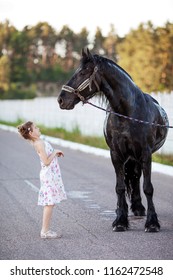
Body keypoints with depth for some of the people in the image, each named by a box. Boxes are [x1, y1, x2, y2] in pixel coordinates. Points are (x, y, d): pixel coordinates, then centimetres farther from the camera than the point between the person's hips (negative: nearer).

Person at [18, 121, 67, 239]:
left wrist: (56, 153, 8)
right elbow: (46, 161, -22)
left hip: (51, 175, 10)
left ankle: (46, 230, 14)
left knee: (50, 203, 11)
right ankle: (45, 231, -5)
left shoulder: (40, 142, 13)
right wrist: (55, 152, -11)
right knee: (50, 203, -8)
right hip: (49, 175, -10)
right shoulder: (39, 143, -17)